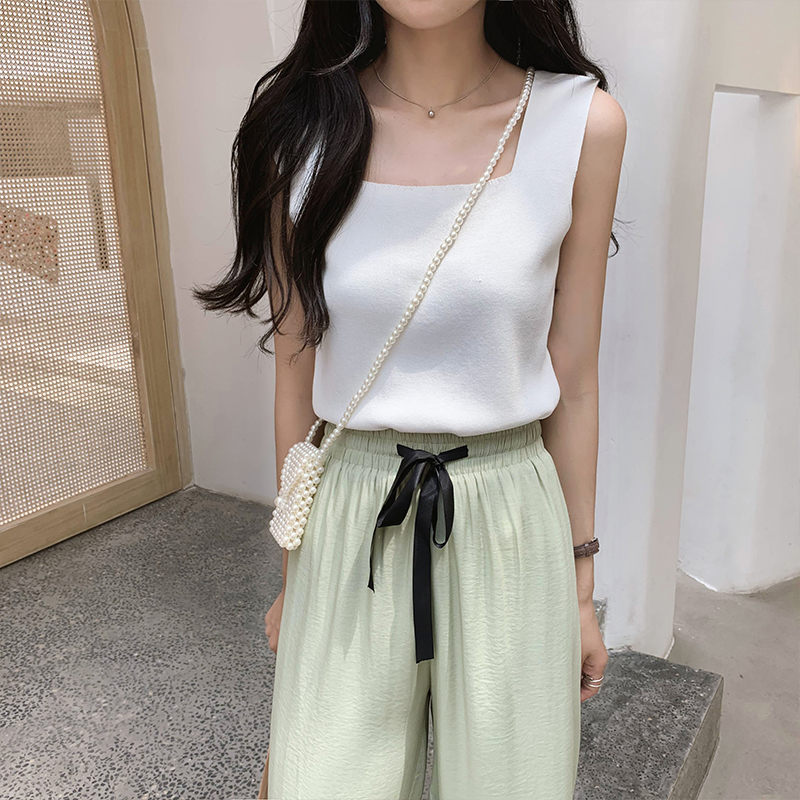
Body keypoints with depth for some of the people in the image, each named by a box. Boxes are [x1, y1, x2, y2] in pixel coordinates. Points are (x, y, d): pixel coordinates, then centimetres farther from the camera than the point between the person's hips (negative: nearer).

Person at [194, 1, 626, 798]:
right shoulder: (303, 128, -6)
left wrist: (581, 584, 7)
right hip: (352, 525, 0)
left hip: (509, 523, 1)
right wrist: (293, 575, 10)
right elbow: (295, 375, 2)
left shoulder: (583, 124, -7)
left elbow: (572, 382, 0)